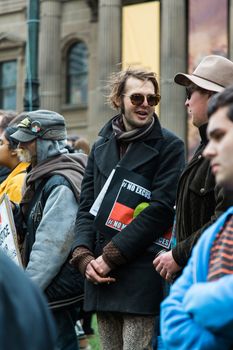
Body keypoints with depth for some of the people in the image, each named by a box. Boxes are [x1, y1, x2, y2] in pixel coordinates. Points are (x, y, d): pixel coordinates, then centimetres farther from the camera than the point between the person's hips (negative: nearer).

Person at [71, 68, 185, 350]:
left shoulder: (168, 146, 0)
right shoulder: (101, 147, 17)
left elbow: (160, 210, -10)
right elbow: (86, 207, 14)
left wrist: (110, 256, -13)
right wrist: (84, 256, -3)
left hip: (142, 275, -5)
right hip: (101, 276, 5)